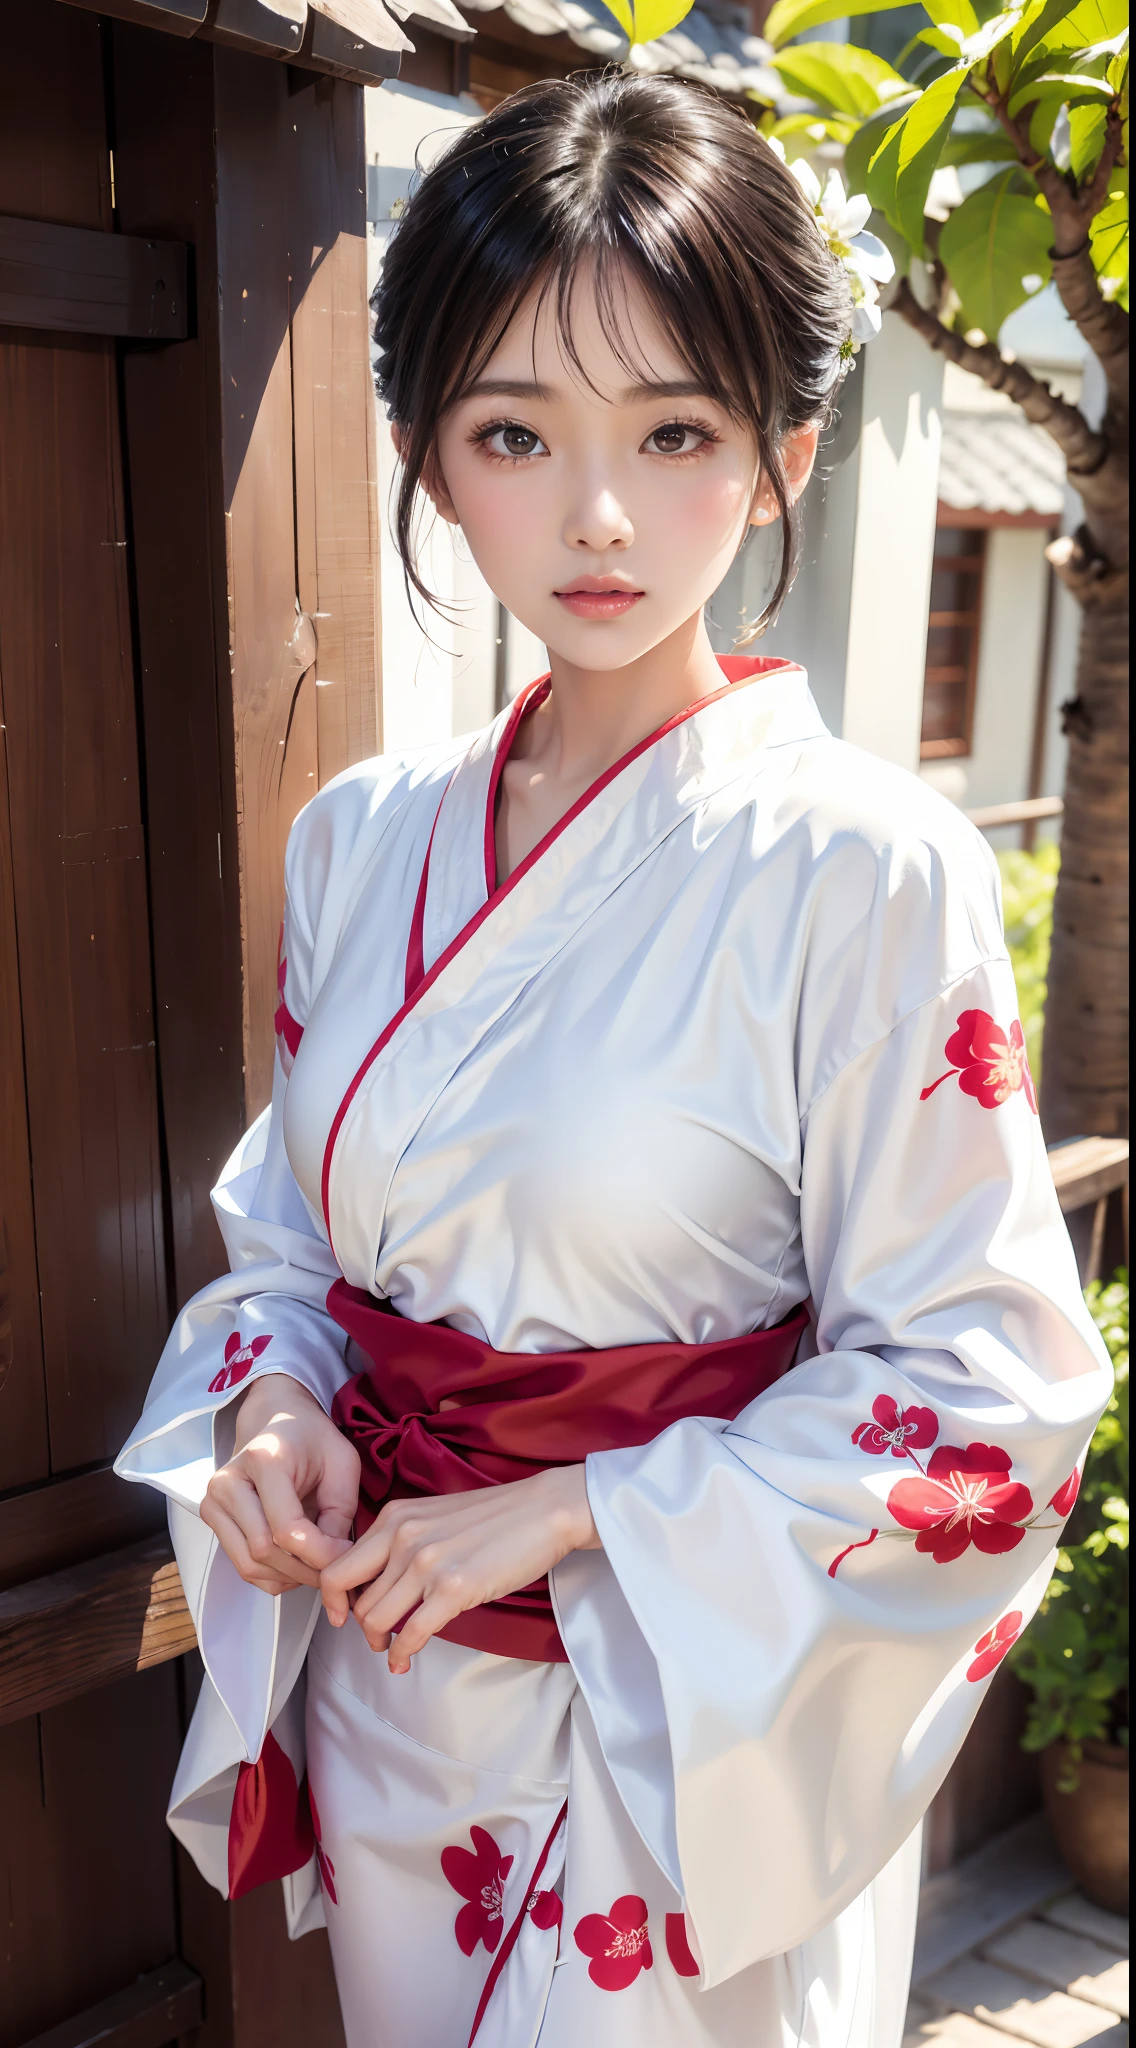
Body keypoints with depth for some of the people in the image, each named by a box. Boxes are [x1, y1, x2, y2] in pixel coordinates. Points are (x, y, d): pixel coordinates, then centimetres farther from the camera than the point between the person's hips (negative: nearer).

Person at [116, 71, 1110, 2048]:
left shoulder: (865, 868, -20)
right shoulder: (362, 840, -3)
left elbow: (975, 1385, -16)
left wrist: (571, 1517, -19)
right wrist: (272, 1404, -10)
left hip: (690, 1722, -4)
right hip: (385, 1683, 5)